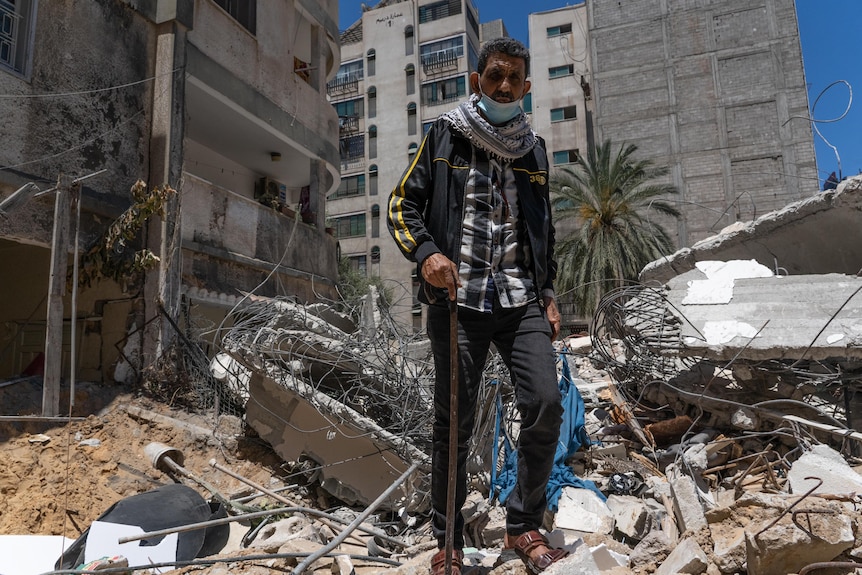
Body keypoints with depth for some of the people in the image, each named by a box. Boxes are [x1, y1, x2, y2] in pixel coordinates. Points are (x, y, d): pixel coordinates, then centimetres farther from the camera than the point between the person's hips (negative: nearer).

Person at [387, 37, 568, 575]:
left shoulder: (534, 149, 16)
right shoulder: (445, 136, 6)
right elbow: (402, 206, 5)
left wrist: (549, 295, 14)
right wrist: (426, 252, -14)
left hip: (522, 300, 3)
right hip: (458, 300, -2)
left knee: (546, 405, -11)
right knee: (454, 423, 2)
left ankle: (524, 526, 12)